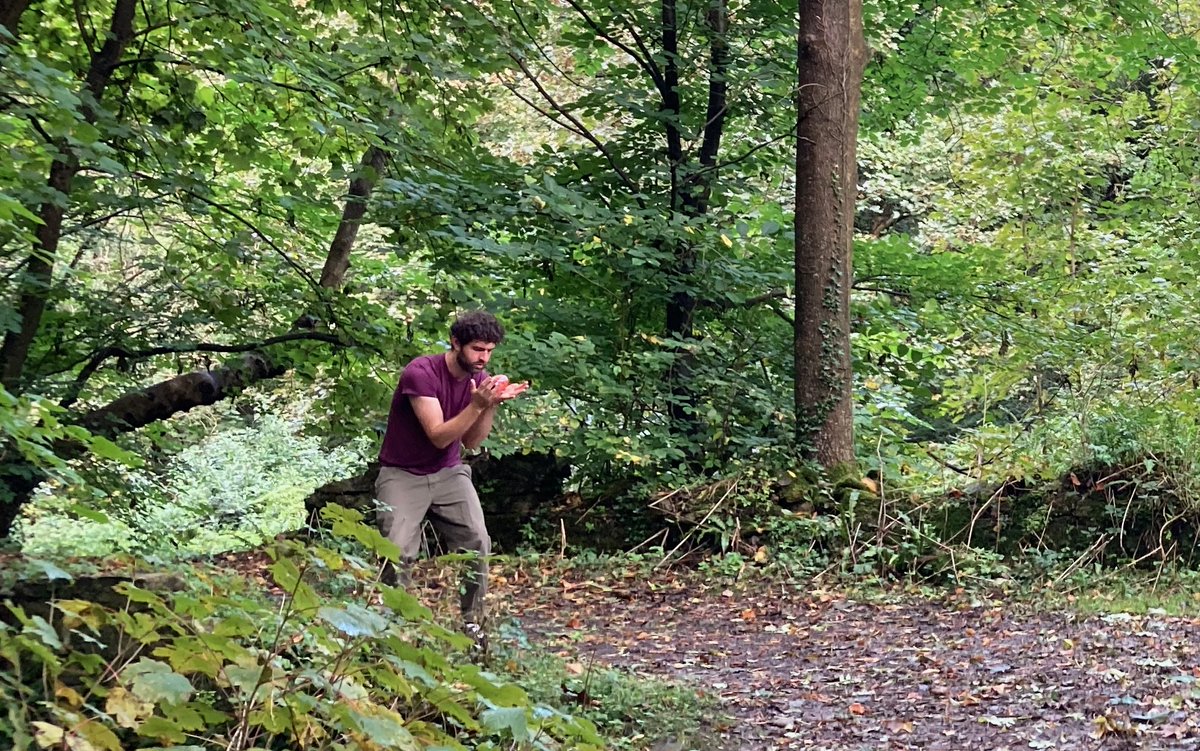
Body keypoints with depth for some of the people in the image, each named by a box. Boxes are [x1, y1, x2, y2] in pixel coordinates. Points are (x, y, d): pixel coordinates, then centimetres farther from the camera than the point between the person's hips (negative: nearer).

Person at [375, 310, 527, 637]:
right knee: (398, 553, -20)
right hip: (403, 475, -5)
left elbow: (471, 442, -4)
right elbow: (439, 436, -25)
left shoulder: (480, 379, -2)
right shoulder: (421, 373, -21)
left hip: (449, 473, 5)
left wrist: (492, 405, -18)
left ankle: (472, 622, 4)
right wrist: (478, 404, -34)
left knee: (478, 544, -12)